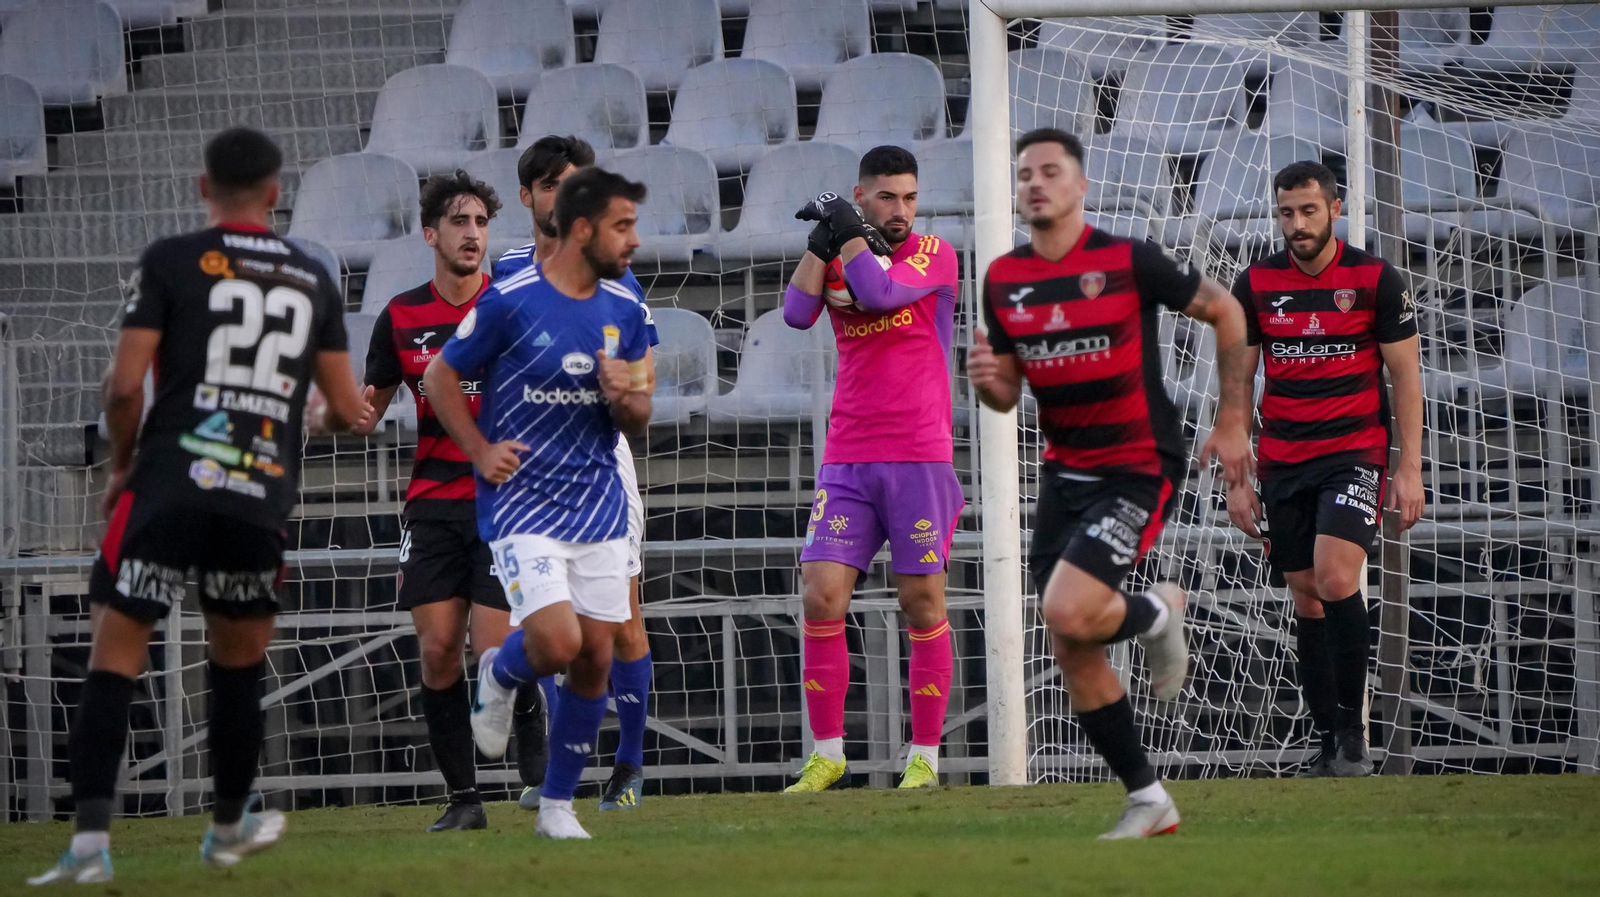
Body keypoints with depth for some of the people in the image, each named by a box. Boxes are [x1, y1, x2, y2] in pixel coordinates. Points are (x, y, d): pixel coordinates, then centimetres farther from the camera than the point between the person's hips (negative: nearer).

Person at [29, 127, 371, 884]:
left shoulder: (170, 262, 0)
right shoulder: (313, 281, 10)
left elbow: (125, 384, -6)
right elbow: (345, 408, 14)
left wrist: (121, 465, 12)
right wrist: (339, 416, 38)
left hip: (169, 486, -3)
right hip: (262, 500, 3)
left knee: (114, 662, -1)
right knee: (239, 669, 20)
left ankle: (90, 839, -14)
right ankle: (229, 829, 34)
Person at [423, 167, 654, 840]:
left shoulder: (624, 309, 5)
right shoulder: (510, 302, -11)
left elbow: (637, 423, 12)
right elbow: (440, 377, 0)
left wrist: (627, 399, -12)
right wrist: (480, 451, -9)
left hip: (599, 504, 5)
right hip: (522, 502, -5)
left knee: (595, 659, 3)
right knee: (558, 643, -20)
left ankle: (558, 804, 18)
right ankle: (499, 676, 16)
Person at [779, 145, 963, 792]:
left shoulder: (934, 255, 1)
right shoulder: (840, 258, 12)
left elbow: (881, 293, -16)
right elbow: (797, 313, -4)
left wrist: (847, 228, -7)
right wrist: (821, 240, -10)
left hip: (920, 458, -3)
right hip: (847, 459, 3)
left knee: (922, 602, -2)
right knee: (821, 594, -7)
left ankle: (925, 756, 5)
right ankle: (827, 754, 0)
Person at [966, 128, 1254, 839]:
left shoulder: (1128, 262, -13)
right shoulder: (1002, 279, 3)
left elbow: (1225, 312, -1)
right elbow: (1008, 393, 12)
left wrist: (1233, 421, -2)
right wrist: (987, 381, -12)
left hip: (1139, 467, -6)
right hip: (1065, 473, 6)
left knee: (1068, 614, -24)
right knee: (1073, 654, 3)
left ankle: (1159, 613, 10)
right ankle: (1148, 802, 16)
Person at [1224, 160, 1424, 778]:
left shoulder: (1375, 280, -3)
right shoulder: (1254, 285, 4)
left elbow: (1406, 376, 1)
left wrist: (1409, 469, -5)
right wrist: (1236, 477, 5)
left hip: (1355, 454, -3)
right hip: (1282, 464, 4)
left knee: (1336, 579, -21)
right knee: (1306, 596, 4)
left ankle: (1353, 733, -12)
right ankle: (1327, 743, 10)